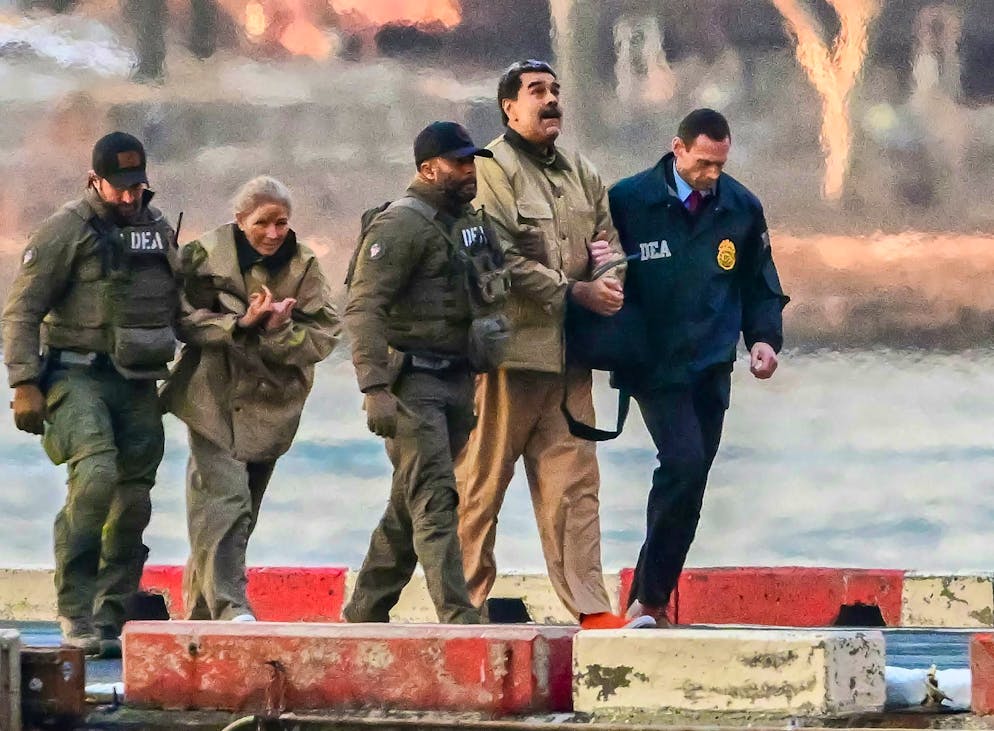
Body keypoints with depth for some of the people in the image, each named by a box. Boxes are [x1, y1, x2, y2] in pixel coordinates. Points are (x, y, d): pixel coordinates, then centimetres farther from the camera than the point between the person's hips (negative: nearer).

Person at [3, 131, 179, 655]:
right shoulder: (68, 230, -5)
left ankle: (109, 622, 12)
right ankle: (75, 612, -22)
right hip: (78, 374, -6)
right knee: (95, 474, -26)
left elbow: (174, 307, 25)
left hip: (137, 382, 6)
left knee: (133, 503, 3)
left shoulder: (159, 229, 13)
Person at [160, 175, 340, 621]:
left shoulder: (303, 269, 5)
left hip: (269, 408, 4)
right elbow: (185, 320, -7)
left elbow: (322, 338, -1)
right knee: (224, 498, -19)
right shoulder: (205, 258, -2)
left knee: (242, 513, 9)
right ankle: (228, 606, -26)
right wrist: (240, 324, -18)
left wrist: (279, 331, -19)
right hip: (214, 400, -4)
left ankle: (200, 611, 22)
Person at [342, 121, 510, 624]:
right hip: (413, 382, -8)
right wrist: (375, 388, -25)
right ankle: (458, 620, -20)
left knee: (409, 506, 13)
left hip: (458, 379, 8)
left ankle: (365, 612, 22)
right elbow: (363, 308, -17)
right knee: (434, 502, -14)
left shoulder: (470, 221, 16)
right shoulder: (400, 225, -11)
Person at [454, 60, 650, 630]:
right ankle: (466, 601, 6)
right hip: (510, 351, -7)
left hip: (569, 354, 7)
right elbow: (502, 261, -14)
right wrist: (577, 292, -14)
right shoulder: (491, 170, -6)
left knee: (575, 482, 3)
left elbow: (610, 241, 22)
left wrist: (609, 279, -2)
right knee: (483, 483, -1)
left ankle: (591, 607, 1)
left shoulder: (582, 175, 18)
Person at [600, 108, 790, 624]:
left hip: (712, 369, 5)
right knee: (684, 464, -21)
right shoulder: (628, 200, -3)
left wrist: (764, 337, 2)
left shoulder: (742, 208, 7)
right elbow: (597, 266, 5)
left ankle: (648, 601, 15)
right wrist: (597, 268, -18)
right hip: (654, 365, -5)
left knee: (689, 481, 5)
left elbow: (760, 285, 18)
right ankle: (650, 598, -11)